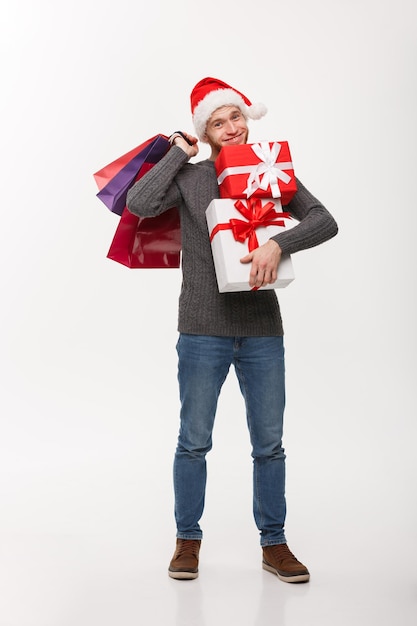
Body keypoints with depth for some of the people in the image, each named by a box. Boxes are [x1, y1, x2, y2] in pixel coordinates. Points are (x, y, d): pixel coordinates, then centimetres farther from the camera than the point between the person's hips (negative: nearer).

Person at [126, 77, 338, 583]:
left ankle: (274, 544, 21)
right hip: (203, 330, -1)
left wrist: (277, 245, -21)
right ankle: (187, 541, 21)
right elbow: (139, 204, -14)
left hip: (262, 331, 2)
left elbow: (324, 222, -5)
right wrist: (179, 152, -5)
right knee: (194, 441, 5)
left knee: (269, 443, 7)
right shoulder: (190, 177, 3)